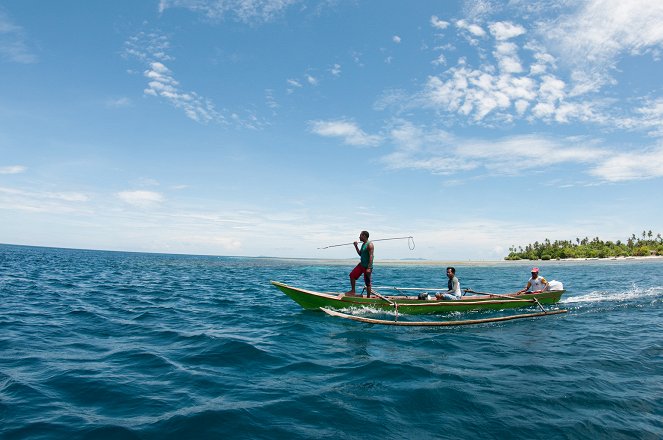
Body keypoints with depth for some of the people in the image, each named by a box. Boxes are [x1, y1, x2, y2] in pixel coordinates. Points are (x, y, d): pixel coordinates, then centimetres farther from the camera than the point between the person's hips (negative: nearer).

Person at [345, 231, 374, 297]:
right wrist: (356, 246, 8)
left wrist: (369, 268, -28)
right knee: (352, 275, 5)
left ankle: (368, 297, 10)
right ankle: (353, 291, 16)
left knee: (367, 283, 0)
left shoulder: (370, 245, -16)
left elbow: (371, 256, -23)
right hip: (361, 264, 9)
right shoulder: (363, 244, 12)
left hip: (367, 266, -9)